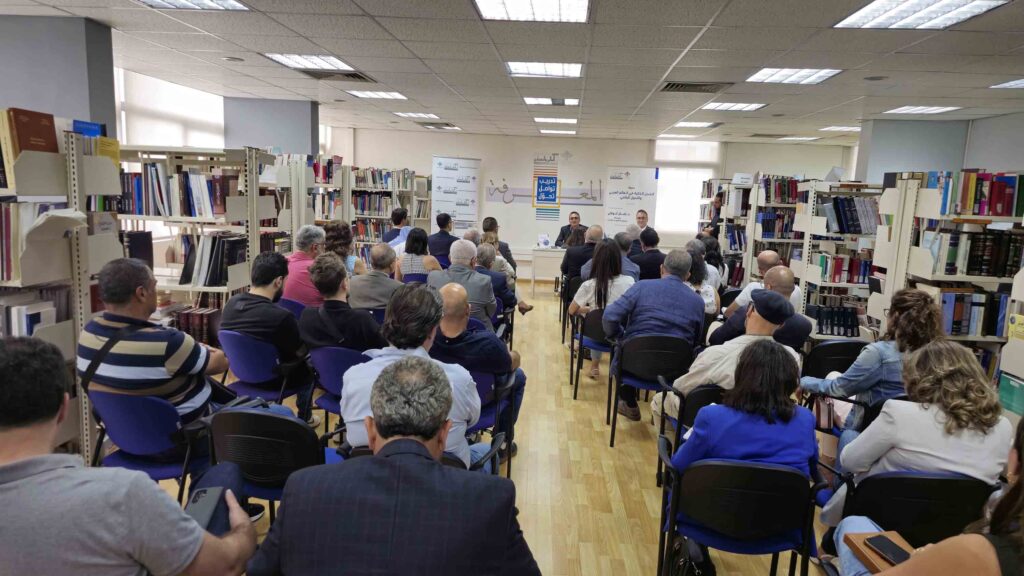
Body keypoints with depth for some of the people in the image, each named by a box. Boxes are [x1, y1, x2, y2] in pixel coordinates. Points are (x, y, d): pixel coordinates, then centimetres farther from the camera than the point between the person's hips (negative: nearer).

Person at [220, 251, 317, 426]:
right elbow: (302, 352, -15)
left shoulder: (231, 303, -11)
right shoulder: (281, 316, -33)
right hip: (271, 379, -6)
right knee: (308, 364, 22)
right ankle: (304, 418, 39)